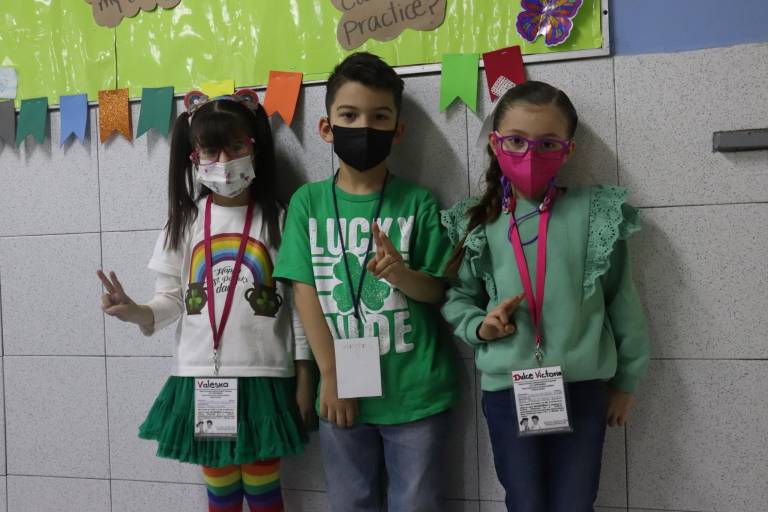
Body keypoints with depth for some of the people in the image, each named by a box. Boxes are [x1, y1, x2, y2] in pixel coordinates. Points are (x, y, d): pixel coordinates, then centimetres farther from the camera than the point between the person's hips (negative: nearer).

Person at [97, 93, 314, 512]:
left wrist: (304, 375, -1)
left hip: (264, 376, -2)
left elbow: (298, 301, -1)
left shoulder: (278, 219, -2)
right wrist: (138, 313, -20)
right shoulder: (185, 220, 3)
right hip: (201, 374, 2)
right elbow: (172, 297, 3)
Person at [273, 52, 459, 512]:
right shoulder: (309, 201, -1)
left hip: (416, 391, -1)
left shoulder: (418, 203, -4)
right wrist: (332, 377, -7)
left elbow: (438, 291, -2)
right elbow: (306, 293, -3)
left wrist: (402, 274, -24)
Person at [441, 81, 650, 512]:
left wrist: (626, 379, 8)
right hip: (505, 390, 1)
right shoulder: (477, 223, -1)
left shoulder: (593, 214, -5)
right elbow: (456, 297, 9)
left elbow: (622, 300, 2)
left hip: (582, 387, -1)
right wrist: (478, 326, -11)